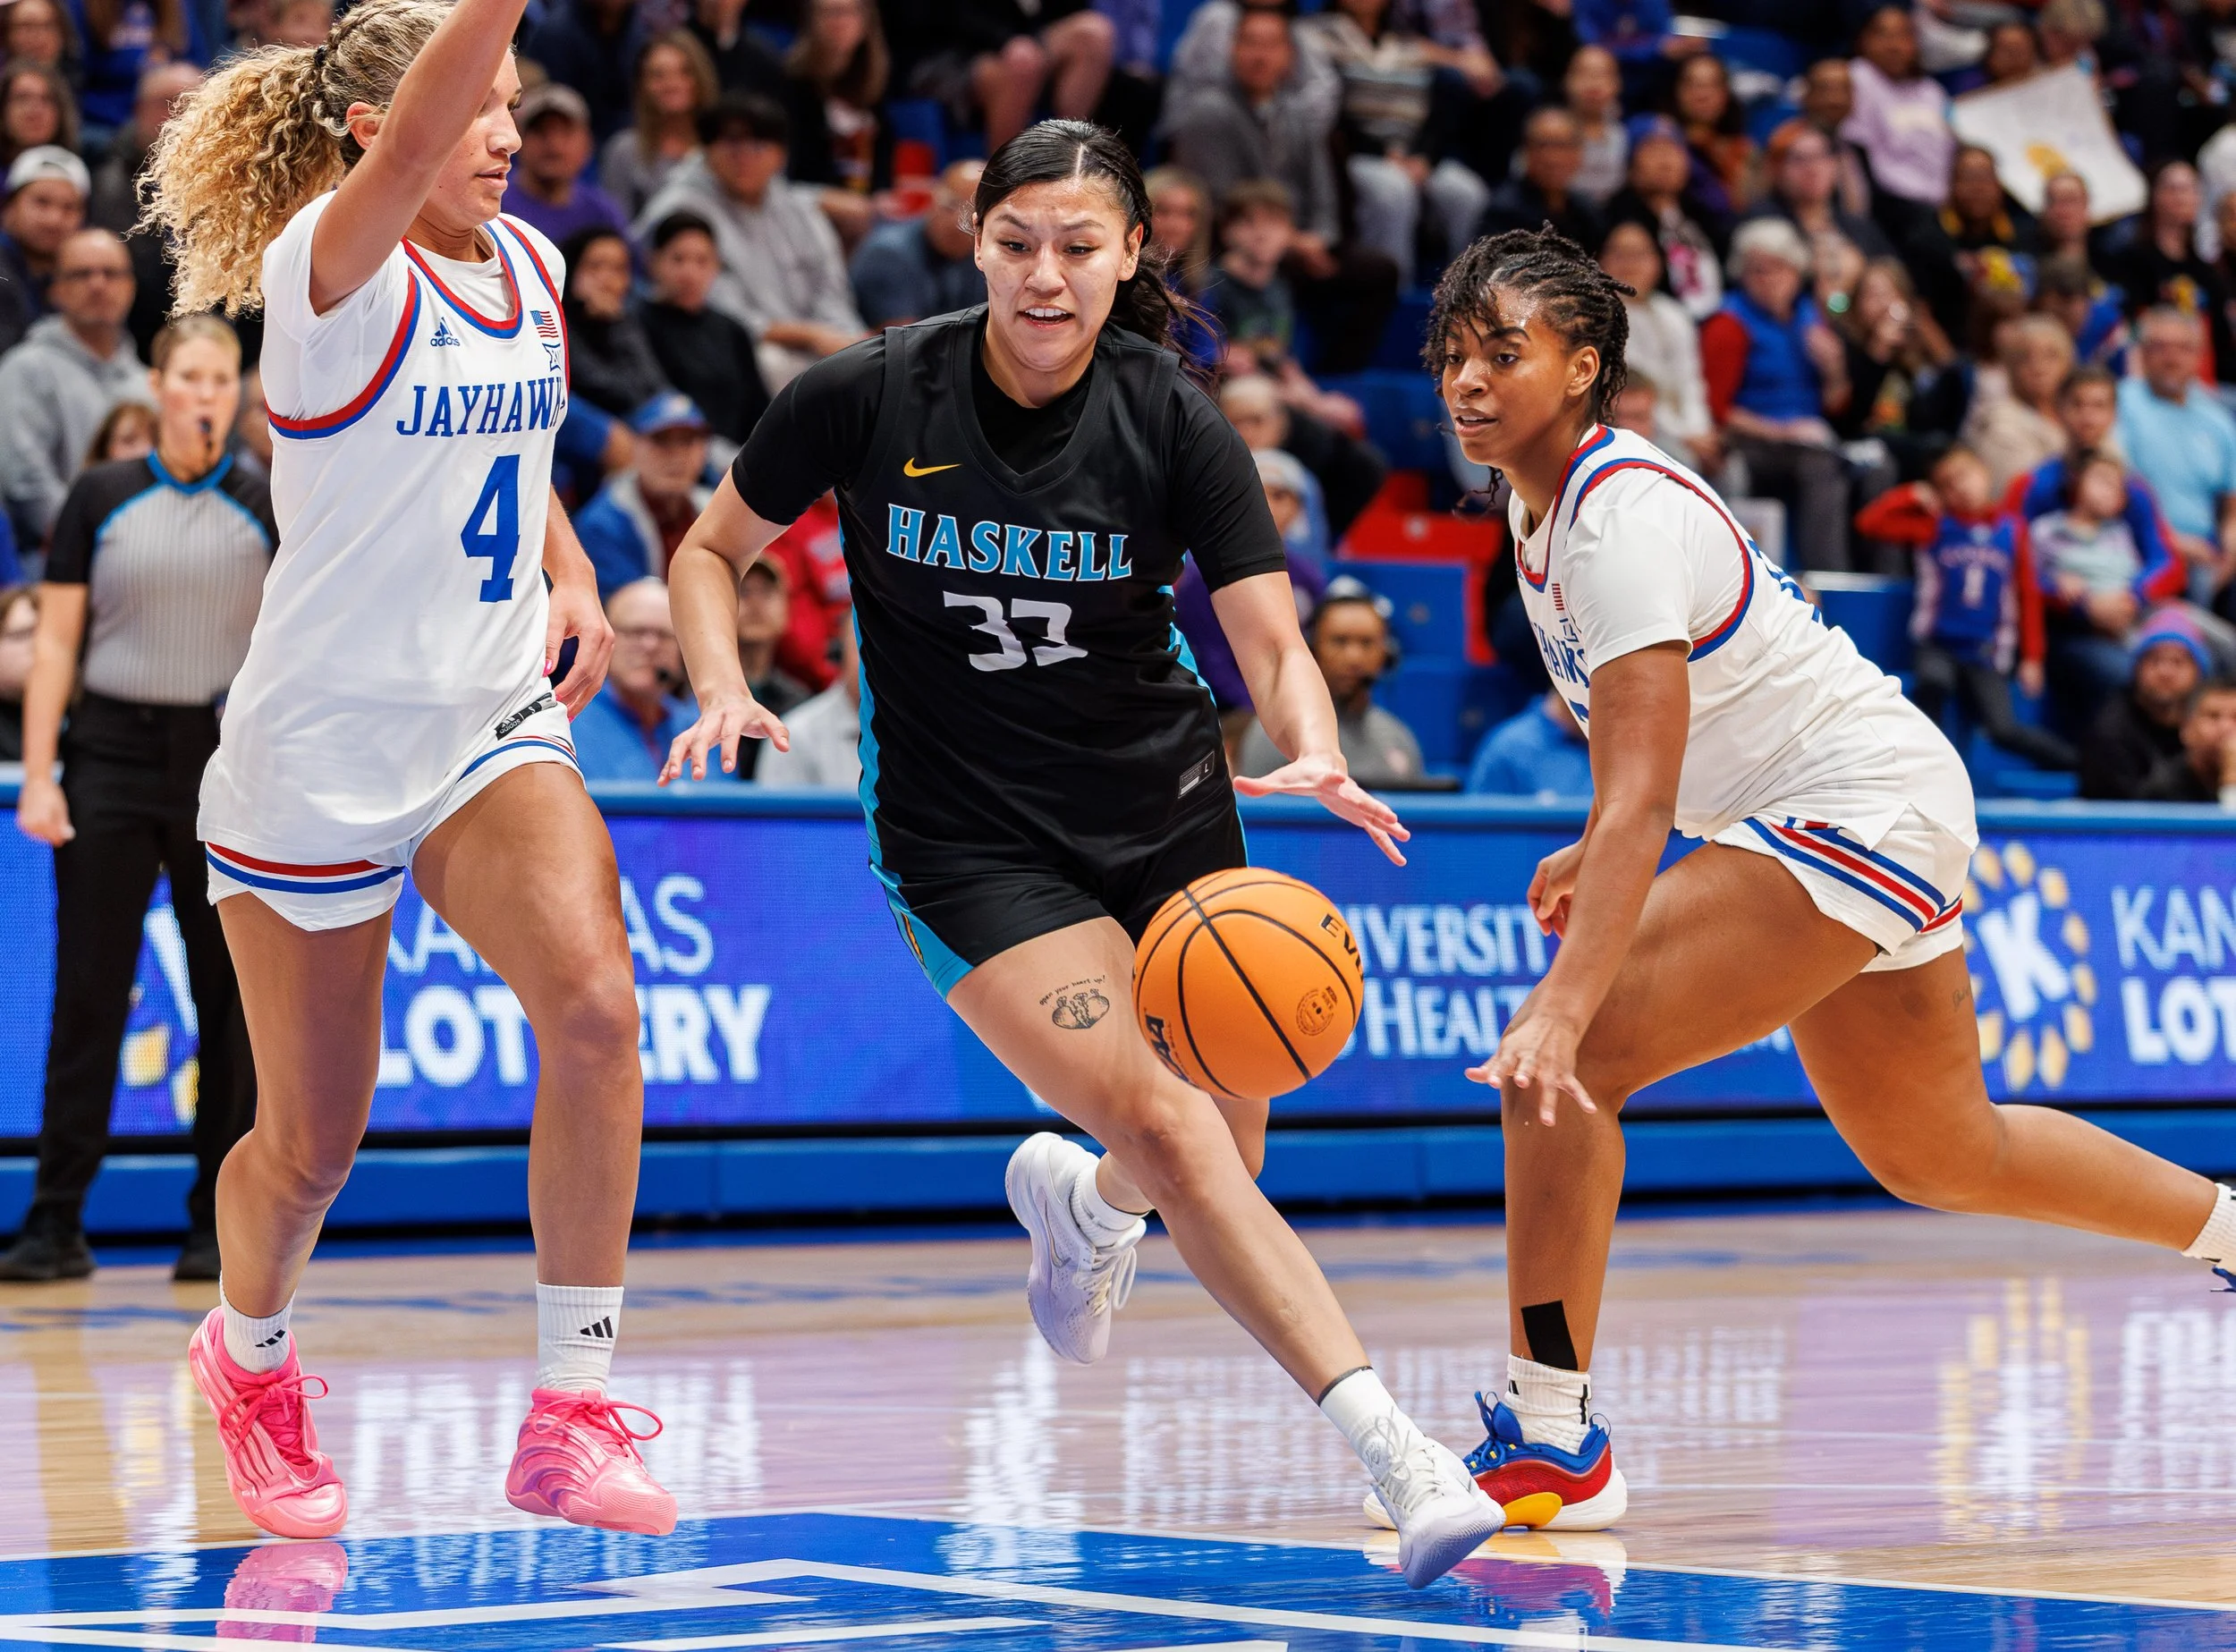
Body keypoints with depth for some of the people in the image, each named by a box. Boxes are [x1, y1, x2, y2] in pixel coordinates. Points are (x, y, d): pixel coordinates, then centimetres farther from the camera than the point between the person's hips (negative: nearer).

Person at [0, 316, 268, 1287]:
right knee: (87, 995, -3)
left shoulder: (267, 511, 5)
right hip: (113, 752, -1)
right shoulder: (102, 498, 3)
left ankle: (219, 1226, 10)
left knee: (233, 997, 2)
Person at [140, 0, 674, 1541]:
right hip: (314, 749, -4)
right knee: (310, 1146, 8)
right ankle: (251, 1354, 42)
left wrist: (571, 578, 4)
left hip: (491, 730, 4)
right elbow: (408, 144, -38)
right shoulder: (331, 268, -15)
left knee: (595, 1007, -24)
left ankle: (573, 1414, -17)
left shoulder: (530, 264, 5)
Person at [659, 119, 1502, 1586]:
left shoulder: (1174, 425, -10)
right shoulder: (870, 396, -12)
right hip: (969, 837, -3)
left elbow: (1276, 645, -13)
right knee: (1167, 1129, -21)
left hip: (1165, 807, 3)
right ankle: (1394, 1446, -25)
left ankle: (1081, 1201, 47)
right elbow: (715, 546, 2)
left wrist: (1314, 753, -34)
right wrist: (723, 689, -16)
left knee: (1228, 1160, 9)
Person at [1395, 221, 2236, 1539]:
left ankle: (1551, 1440, -17)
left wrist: (1564, 1010, -42)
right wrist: (1591, 857, 16)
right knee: (1940, 1157, 24)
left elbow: (1640, 801, -33)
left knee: (1560, 1064, -20)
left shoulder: (1618, 518, -24)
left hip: (1862, 809, -10)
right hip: (1877, 821, 10)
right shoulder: (1543, 505, 4)